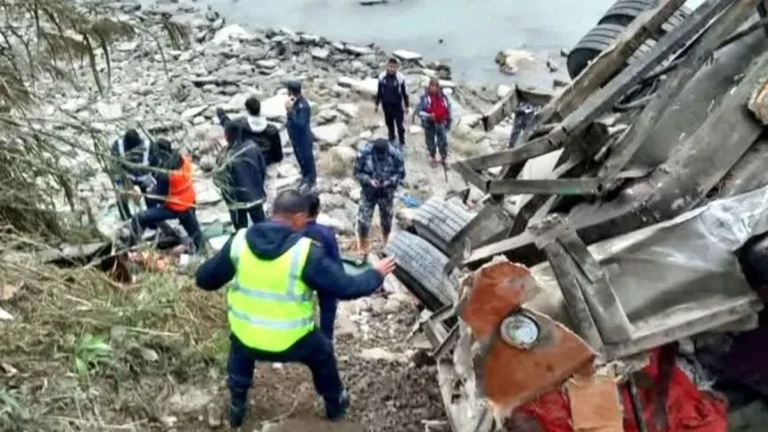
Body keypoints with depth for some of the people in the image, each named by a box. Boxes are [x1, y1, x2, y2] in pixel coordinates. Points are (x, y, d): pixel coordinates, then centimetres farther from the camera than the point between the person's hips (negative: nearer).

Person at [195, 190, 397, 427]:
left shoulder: (240, 240, -11)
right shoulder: (306, 251, -21)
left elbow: (205, 279, 0)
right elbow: (345, 287, -15)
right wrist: (376, 274, 2)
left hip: (245, 336, 3)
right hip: (291, 340, -2)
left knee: (240, 353, 38)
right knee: (323, 355, 29)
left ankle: (237, 408, 49)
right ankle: (335, 405, 49)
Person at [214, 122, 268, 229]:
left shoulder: (229, 157, -28)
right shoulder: (253, 146, -11)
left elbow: (220, 180, -18)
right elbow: (263, 169, 1)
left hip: (238, 200, -5)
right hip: (256, 195, 5)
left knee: (242, 231, 13)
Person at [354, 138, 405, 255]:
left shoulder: (395, 155, -22)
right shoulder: (364, 153, -23)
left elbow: (401, 174, -9)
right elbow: (357, 172, -10)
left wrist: (389, 182, -26)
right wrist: (369, 180, -28)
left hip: (387, 193, 1)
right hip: (368, 192, -1)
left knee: (387, 219, 20)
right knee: (363, 220, 2)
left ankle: (387, 245, 46)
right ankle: (362, 248, 25)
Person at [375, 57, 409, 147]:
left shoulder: (400, 78, -15)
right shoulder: (382, 76, -8)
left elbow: (404, 92, -5)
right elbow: (379, 91, 4)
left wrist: (406, 106, -1)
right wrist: (377, 104, 9)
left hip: (397, 105, -3)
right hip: (386, 105, 3)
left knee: (399, 124, 1)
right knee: (389, 123, 19)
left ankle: (402, 142, 16)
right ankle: (391, 138, 41)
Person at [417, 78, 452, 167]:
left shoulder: (443, 97, -3)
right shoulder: (424, 97, -14)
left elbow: (448, 110, 7)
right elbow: (419, 111, -13)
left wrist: (448, 123, 9)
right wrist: (428, 116, -29)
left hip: (441, 124, 2)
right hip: (429, 124, -2)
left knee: (443, 141, 8)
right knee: (431, 142, 12)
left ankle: (444, 158, 27)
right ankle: (432, 158, 33)